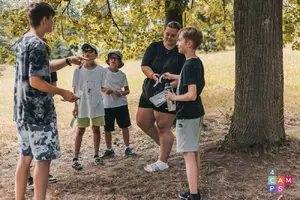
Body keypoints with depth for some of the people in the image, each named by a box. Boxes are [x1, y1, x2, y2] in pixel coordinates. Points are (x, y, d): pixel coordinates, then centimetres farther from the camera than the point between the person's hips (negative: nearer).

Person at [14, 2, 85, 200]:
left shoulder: (23, 41, 13)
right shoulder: (38, 45, -17)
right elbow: (35, 81, -22)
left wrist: (68, 61, 17)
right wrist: (63, 92, -13)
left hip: (23, 110, 10)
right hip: (38, 112, -9)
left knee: (26, 157, 15)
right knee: (43, 158, -3)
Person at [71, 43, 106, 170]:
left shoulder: (100, 70, 1)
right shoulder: (78, 70, -3)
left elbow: (102, 87, 7)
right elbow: (75, 89, -1)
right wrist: (75, 105, -4)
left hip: (97, 104, 2)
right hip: (82, 104, -1)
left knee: (96, 129, 9)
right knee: (81, 130, 3)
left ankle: (96, 155, 23)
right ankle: (75, 158, 9)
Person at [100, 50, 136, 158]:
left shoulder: (122, 75, 3)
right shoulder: (103, 72, -2)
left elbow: (127, 90, 8)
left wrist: (122, 93, -13)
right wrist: (104, 90, -17)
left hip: (121, 104, 1)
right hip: (107, 105, -1)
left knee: (125, 126, 5)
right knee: (108, 129, 6)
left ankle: (127, 148, 17)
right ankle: (109, 150, 21)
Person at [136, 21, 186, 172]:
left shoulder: (181, 52, -5)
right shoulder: (154, 47, 5)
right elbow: (144, 66, -5)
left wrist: (171, 85, -30)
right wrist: (152, 75, -26)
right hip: (149, 92, 6)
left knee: (163, 127, -1)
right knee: (142, 122, 11)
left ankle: (162, 162, 12)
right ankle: (164, 144, 33)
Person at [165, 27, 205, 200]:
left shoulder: (189, 65, -21)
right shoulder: (197, 62, 8)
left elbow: (191, 95, -27)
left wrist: (174, 97, -11)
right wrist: (174, 77, 28)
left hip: (187, 115, -10)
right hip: (197, 113, 10)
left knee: (189, 154, -5)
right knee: (195, 152, 14)